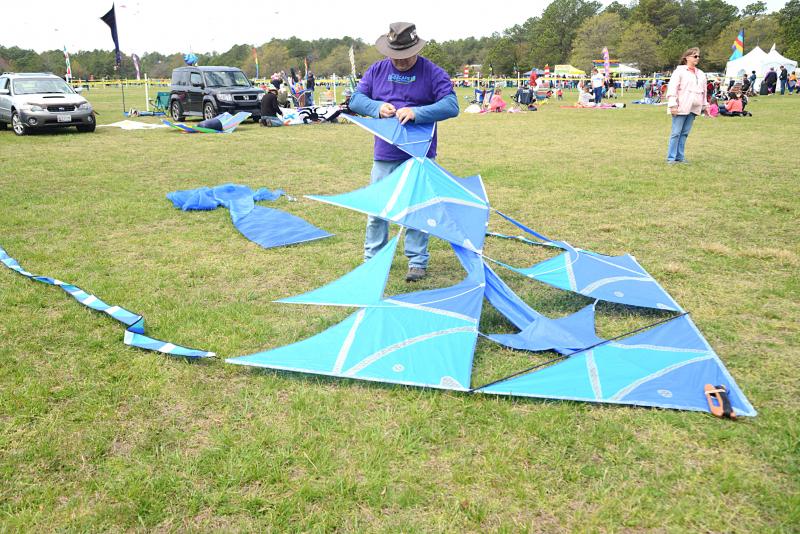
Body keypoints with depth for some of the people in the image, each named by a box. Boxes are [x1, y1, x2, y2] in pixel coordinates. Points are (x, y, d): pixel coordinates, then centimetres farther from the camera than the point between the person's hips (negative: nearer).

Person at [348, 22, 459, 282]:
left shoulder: (433, 72, -4)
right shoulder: (377, 70, 6)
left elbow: (451, 105, -13)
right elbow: (355, 100, 5)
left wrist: (417, 112, -27)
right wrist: (377, 107, -16)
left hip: (419, 157, -3)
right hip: (384, 155, 3)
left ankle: (417, 262, 16)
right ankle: (372, 258, 21)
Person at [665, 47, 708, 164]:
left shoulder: (701, 74, 18)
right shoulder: (680, 71, -3)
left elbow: (703, 91, 24)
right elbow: (672, 88, -10)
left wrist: (705, 106, 21)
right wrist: (673, 105, -17)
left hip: (693, 109, 6)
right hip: (681, 108, -6)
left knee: (685, 133, 7)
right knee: (676, 133, -5)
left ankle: (680, 157, 11)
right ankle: (671, 157, -2)